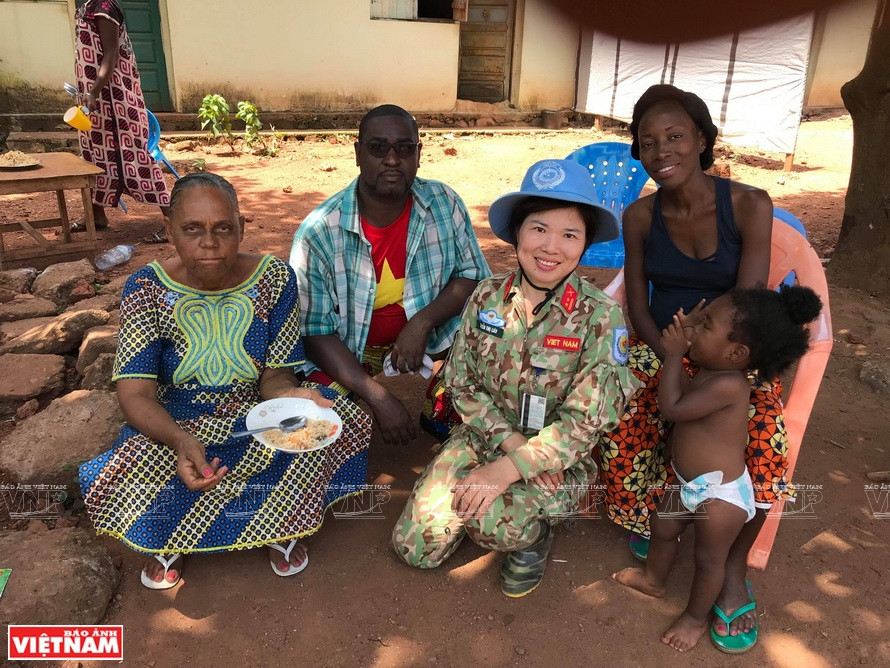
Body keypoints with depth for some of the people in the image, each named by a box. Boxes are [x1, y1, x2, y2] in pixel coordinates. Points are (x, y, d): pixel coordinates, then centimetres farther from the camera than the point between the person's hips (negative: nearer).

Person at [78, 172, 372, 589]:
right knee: (117, 479, -32)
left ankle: (280, 524, 2)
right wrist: (180, 441, -41)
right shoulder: (148, 288, -13)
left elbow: (277, 372, -10)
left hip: (258, 412, 1)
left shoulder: (274, 278, -11)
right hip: (175, 425, 0)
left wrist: (285, 396, -37)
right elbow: (135, 392, -19)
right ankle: (167, 539, 7)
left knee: (344, 422, -25)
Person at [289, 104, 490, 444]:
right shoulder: (317, 233, -19)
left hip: (427, 335, 3)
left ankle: (446, 414, 10)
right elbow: (315, 332, -18)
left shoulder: (444, 204, -10)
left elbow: (473, 274, -5)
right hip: (345, 352, -2)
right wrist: (379, 398, -30)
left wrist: (423, 322, -25)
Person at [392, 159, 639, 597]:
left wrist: (506, 470, -25)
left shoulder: (600, 316, -17)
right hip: (483, 437, 4)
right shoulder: (488, 296, -7)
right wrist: (512, 440, -16)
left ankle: (532, 533, 4)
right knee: (415, 547, -5)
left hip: (561, 461, -3)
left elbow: (583, 424, -19)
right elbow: (462, 383, -2)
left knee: (491, 523, -32)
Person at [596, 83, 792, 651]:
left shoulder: (750, 205, -11)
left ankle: (735, 568, 6)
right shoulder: (640, 217, -3)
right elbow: (637, 306, -1)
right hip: (659, 350, 2)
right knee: (620, 439, -19)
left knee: (762, 452, -24)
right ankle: (652, 515, 18)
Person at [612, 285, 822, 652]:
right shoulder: (710, 372, -5)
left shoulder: (728, 384, -33)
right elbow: (682, 394, 8)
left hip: (721, 495, -9)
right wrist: (681, 348, -2)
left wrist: (674, 356, -21)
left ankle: (696, 617, 39)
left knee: (708, 559, 14)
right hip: (691, 484, 9)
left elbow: (672, 408, -29)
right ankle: (653, 579, 53)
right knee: (661, 526, 27)